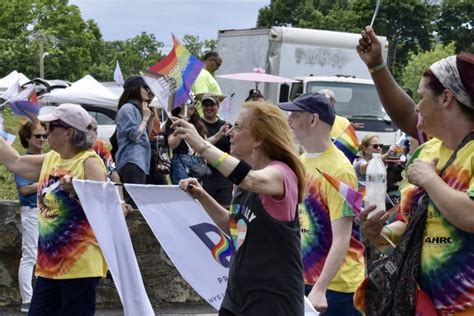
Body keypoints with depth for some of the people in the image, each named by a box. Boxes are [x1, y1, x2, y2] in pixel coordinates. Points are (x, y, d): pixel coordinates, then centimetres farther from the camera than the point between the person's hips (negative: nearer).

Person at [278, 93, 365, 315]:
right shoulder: (299, 163, 7)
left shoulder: (339, 170, -17)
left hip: (335, 285, -7)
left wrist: (320, 288, -26)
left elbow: (341, 241, -20)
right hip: (302, 280, 7)